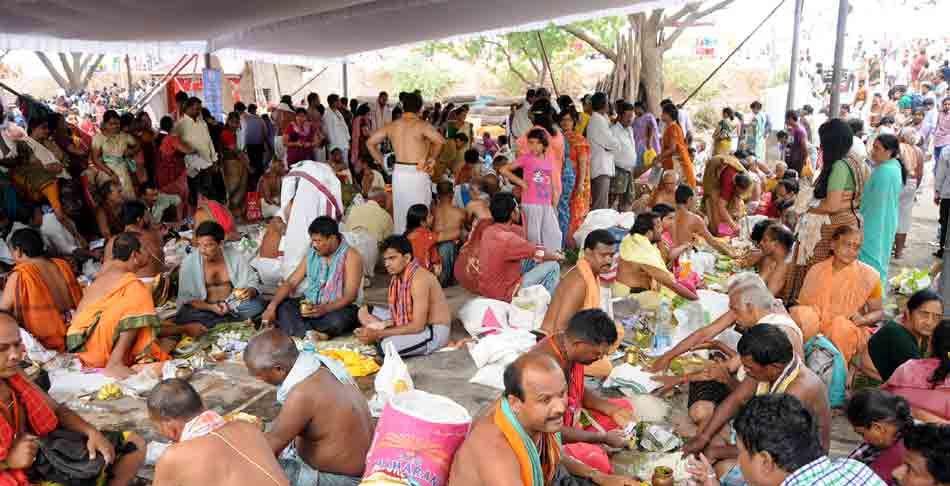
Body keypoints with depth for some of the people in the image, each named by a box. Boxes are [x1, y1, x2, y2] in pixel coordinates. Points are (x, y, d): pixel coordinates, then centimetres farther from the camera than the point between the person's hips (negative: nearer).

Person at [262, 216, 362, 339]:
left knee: (338, 320, -38)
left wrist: (325, 309, -33)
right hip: (310, 305, 5)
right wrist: (271, 306, -14)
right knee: (281, 307, -17)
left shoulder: (350, 256, -12)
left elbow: (350, 296, -18)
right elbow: (291, 283, 1)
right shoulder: (311, 254, 5)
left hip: (338, 308, -5)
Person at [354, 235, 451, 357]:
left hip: (435, 331, -9)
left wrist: (378, 334, -26)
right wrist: (379, 327, -14)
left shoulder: (419, 279, -26)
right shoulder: (398, 276, 1)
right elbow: (399, 313, 6)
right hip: (414, 323, 9)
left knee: (388, 345, -34)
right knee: (364, 312, 11)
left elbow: (417, 326, -28)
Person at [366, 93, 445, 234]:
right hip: (417, 174, -5)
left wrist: (382, 162, 13)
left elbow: (370, 142, 13)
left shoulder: (392, 125, 7)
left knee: (400, 213, 14)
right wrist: (432, 157, -10)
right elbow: (440, 140, -26)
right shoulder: (421, 125, -10)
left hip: (398, 173, 5)